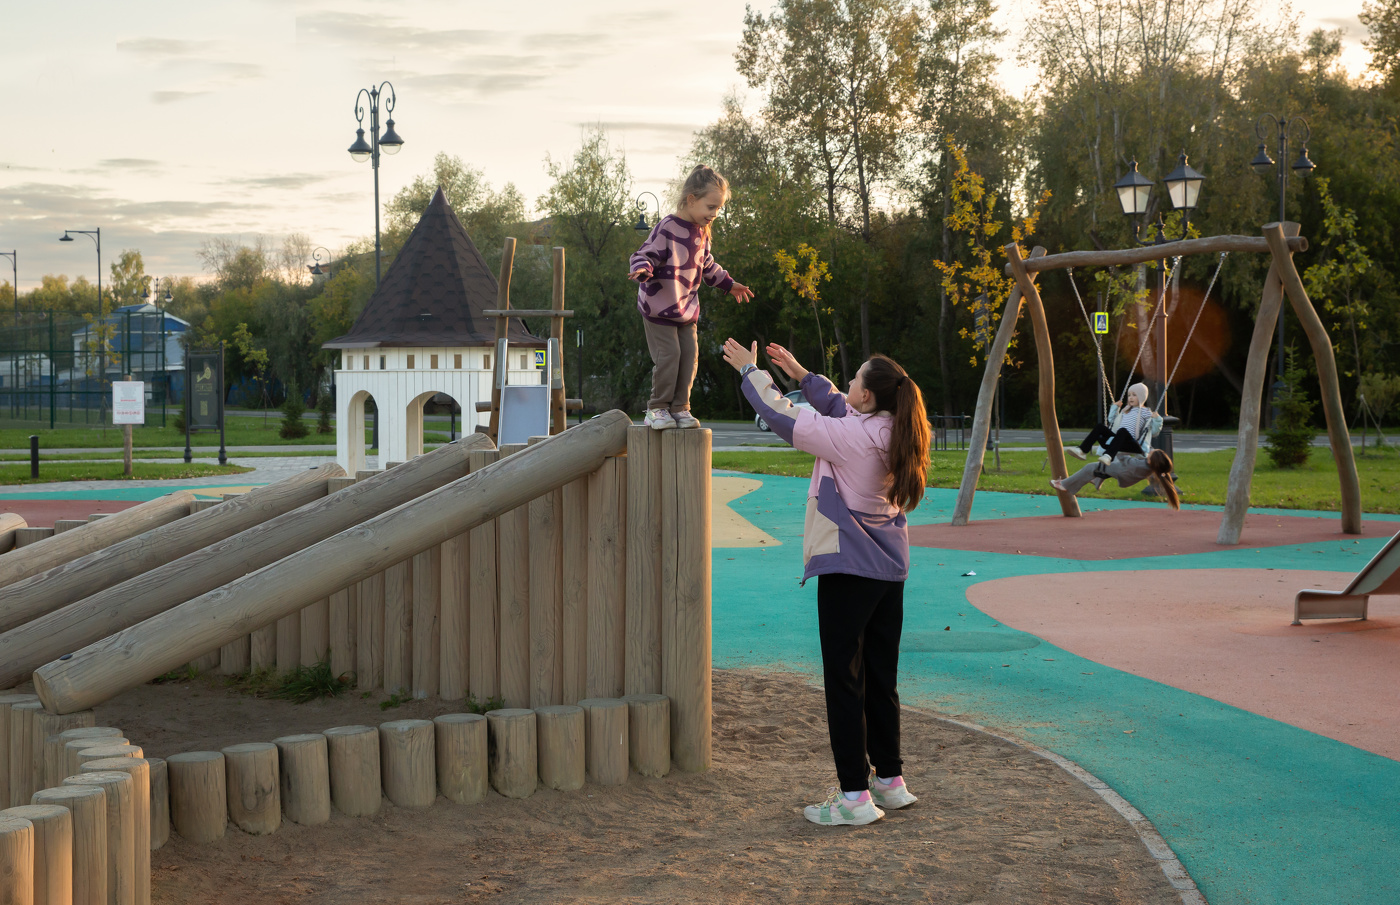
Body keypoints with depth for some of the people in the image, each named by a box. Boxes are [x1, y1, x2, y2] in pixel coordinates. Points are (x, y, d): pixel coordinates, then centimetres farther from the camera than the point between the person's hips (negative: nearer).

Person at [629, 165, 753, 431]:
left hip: (687, 309, 8)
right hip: (659, 306, -7)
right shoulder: (667, 228, -17)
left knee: (688, 355, 2)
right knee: (669, 355, -11)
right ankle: (657, 409, 2)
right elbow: (647, 254, -19)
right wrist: (642, 269, -41)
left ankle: (680, 408, 12)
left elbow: (707, 266, 25)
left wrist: (729, 284, 30)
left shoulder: (701, 233, 9)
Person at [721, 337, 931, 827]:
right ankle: (890, 781, 25)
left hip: (848, 569, -8)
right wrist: (801, 374, 27)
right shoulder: (893, 433, 4)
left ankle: (855, 795, -1)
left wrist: (750, 370, 3)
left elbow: (784, 418, -10)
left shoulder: (850, 437, -18)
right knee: (880, 678, 16)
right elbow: (838, 407, 21)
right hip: (890, 570, 8)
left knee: (845, 680, -3)